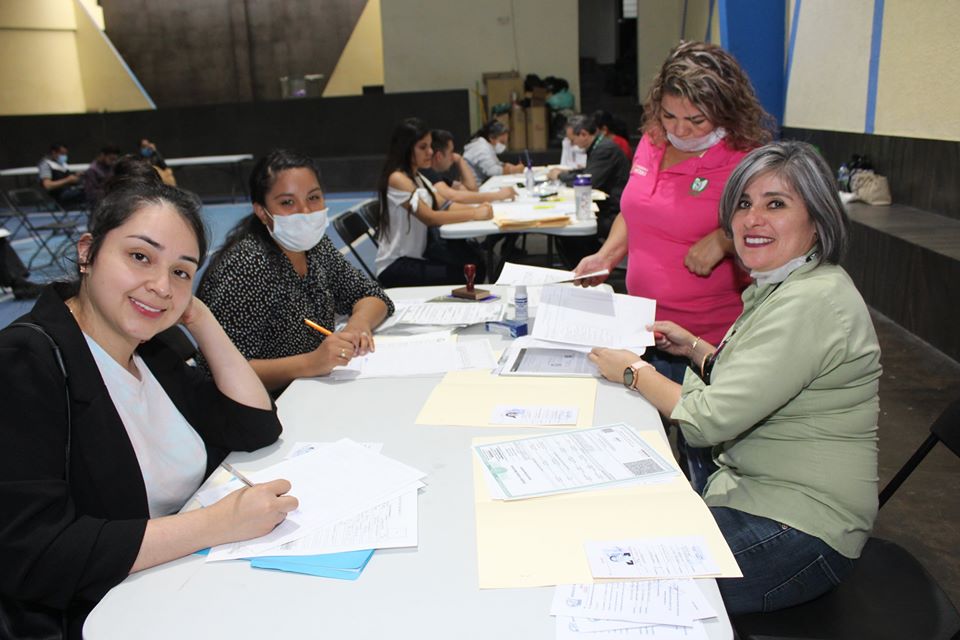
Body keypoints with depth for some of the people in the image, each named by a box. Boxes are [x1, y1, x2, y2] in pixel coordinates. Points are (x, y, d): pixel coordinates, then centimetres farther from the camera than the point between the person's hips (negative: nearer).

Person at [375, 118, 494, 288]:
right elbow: (430, 217, -22)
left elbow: (444, 206, 6)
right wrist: (474, 214, -20)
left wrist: (477, 208, -12)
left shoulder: (417, 177, 13)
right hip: (395, 266, -8)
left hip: (417, 254, 8)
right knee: (462, 277, -18)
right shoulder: (397, 179, -16)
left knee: (475, 260, -12)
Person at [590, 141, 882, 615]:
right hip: (756, 490, 9)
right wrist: (694, 348, 5)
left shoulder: (810, 304, -25)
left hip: (800, 531, -9)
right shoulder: (782, 286, 7)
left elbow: (708, 420, -24)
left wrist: (634, 372, -10)